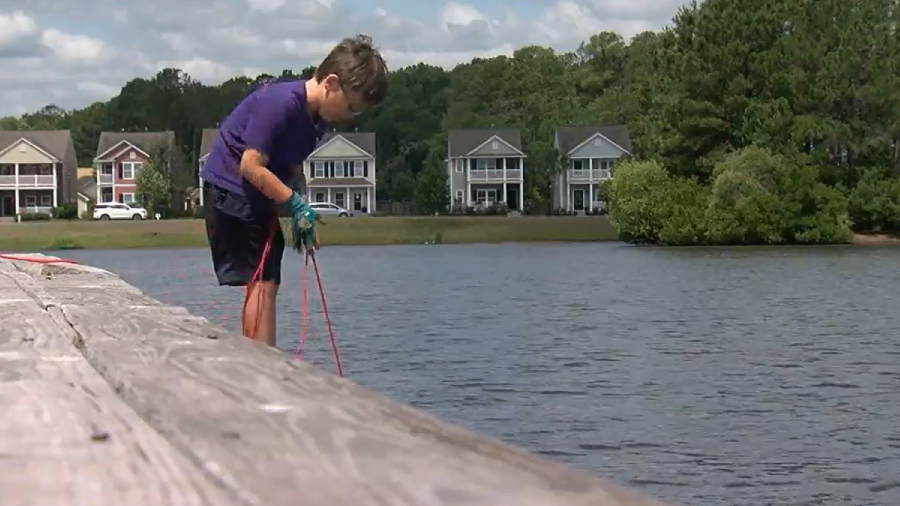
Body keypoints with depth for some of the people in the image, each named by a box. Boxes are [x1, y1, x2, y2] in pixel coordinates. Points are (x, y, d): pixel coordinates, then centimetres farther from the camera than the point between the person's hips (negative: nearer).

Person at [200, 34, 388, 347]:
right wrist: (296, 204, -22)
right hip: (230, 189, -10)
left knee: (265, 285, 8)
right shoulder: (281, 102, -24)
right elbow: (250, 166, -25)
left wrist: (300, 213, -1)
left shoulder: (317, 114, 5)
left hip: (257, 197, 10)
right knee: (262, 283, -14)